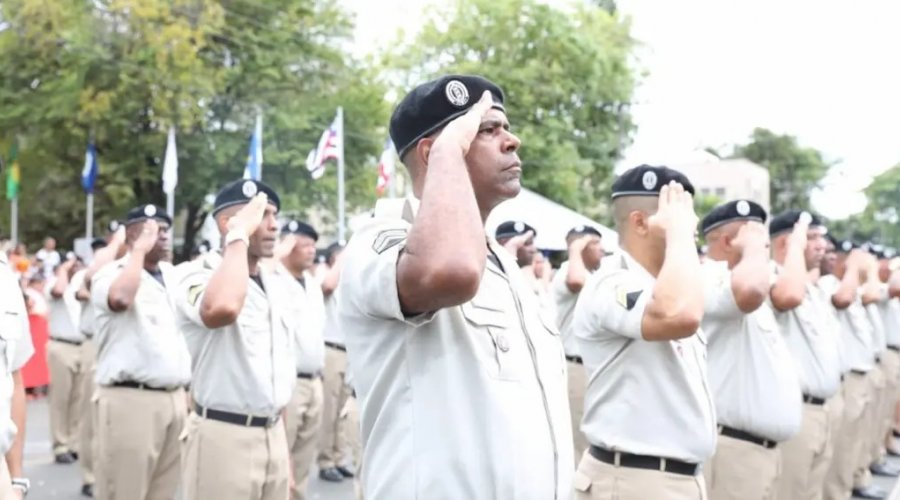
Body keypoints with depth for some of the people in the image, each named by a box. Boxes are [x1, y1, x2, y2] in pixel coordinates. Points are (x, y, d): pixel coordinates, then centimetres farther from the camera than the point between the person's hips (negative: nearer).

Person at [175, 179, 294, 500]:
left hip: (273, 436, 7)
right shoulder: (199, 275, -12)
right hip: (223, 437, -7)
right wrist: (240, 235, -24)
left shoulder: (278, 288, 11)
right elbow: (222, 308, -38)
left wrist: (283, 447, 17)